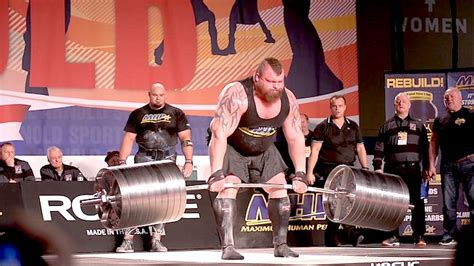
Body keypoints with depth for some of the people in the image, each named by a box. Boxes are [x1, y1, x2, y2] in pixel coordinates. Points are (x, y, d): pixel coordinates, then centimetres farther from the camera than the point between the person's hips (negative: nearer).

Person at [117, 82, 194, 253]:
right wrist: (122, 162, -5)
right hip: (144, 159, 0)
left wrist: (189, 161, -9)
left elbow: (186, 138, 2)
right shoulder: (138, 114, 7)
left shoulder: (176, 114, 6)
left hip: (167, 160, 0)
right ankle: (128, 240, -8)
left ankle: (156, 241, 7)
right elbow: (128, 139, 5)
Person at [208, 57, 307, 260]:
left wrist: (300, 174, -12)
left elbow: (295, 137, -8)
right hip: (231, 148, -5)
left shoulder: (288, 99, -16)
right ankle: (227, 247, -22)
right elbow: (220, 134, -37)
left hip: (264, 151, 5)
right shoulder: (236, 95, -33)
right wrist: (216, 174, -43)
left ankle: (281, 245, 11)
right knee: (227, 189, -22)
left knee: (280, 190, 0)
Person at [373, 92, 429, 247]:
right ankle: (393, 237, 5)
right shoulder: (387, 126, 13)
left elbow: (425, 149, 10)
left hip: (413, 169, 0)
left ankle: (419, 236, 0)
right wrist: (377, 167, 0)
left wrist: (426, 168, 4)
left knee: (417, 202, -4)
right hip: (392, 170, 1)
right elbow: (379, 149, 10)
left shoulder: (418, 125, 13)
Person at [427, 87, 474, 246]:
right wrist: (432, 165, 10)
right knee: (448, 202, 4)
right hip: (448, 166, 4)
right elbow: (433, 143, 18)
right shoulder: (440, 121, 16)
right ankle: (449, 235, 9)